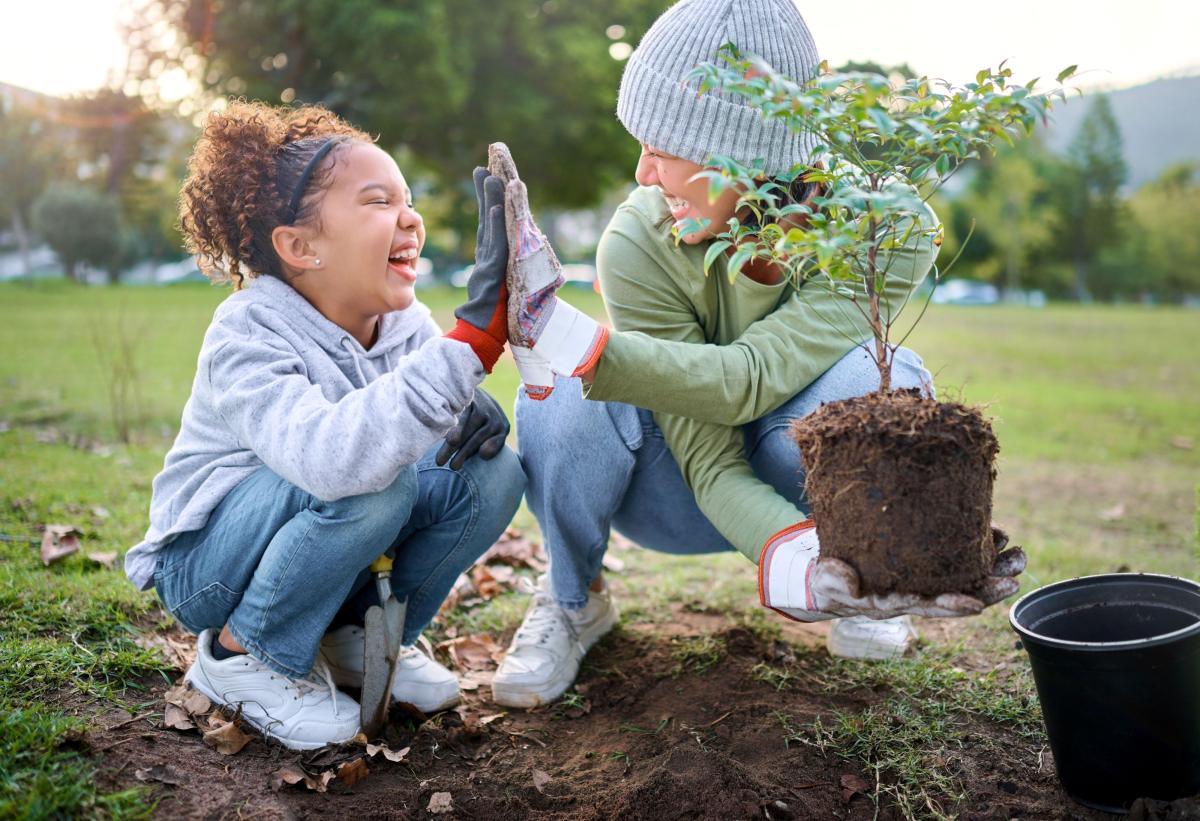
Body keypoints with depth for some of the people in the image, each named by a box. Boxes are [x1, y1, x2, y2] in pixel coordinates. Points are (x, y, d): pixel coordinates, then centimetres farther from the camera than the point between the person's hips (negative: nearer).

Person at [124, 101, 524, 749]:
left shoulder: (405, 322, -6)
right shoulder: (246, 337, -27)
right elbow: (331, 456, -47)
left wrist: (477, 416, -27)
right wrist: (475, 333, -54)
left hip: (318, 543, 6)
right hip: (207, 563, -6)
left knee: (491, 469, -13)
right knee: (371, 478, -34)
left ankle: (358, 638, 6)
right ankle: (240, 652, -9)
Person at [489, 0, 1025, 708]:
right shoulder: (638, 245, -28)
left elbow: (748, 380, -37)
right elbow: (710, 463, -29)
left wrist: (565, 336, -48)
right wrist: (798, 563, -50)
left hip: (803, 479, 1)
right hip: (685, 494, 0)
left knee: (880, 382, -34)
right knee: (564, 403, -33)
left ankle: (868, 581, -2)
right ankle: (574, 600, -2)